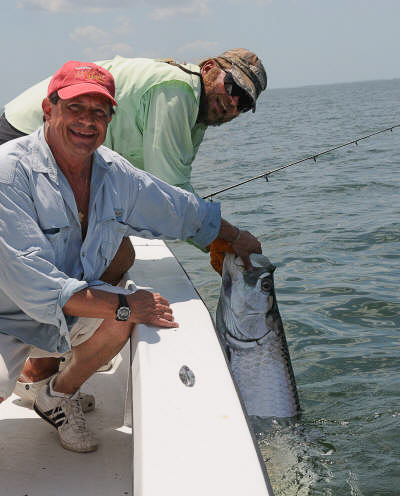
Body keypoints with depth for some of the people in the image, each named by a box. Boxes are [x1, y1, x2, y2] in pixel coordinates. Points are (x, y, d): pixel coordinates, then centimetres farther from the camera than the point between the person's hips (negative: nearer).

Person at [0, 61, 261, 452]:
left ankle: (59, 395, 8)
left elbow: (184, 210, 16)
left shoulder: (114, 172, -4)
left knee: (126, 317, -20)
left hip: (67, 315, 6)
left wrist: (235, 237, 27)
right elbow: (34, 285, -29)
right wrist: (124, 305, -27)